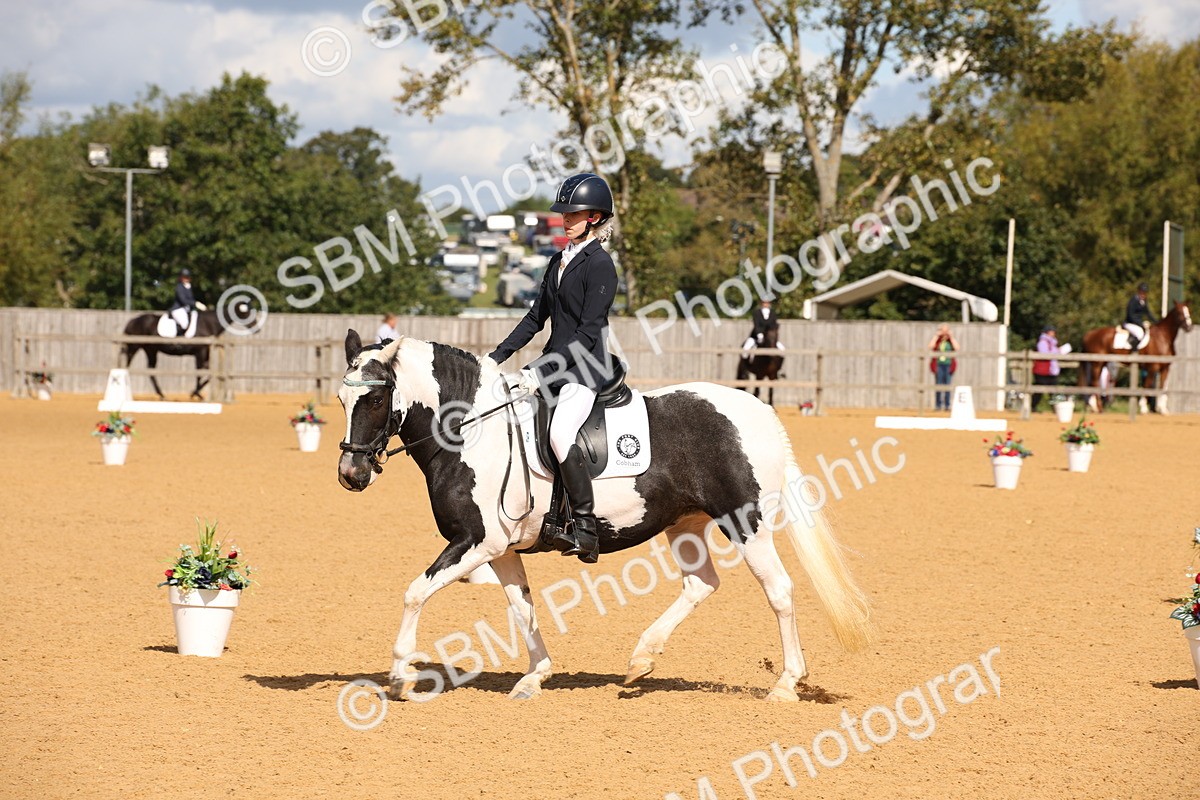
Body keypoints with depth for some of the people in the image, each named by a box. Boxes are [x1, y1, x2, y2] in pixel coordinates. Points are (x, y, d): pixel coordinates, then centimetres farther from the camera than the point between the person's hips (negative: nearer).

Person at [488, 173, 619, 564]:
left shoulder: (599, 265, -10)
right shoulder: (560, 261, 15)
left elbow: (588, 332, -16)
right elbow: (537, 316, 20)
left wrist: (541, 370, -19)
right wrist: (498, 356, 10)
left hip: (584, 368, -10)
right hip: (554, 366, 10)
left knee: (560, 433, -30)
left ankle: (585, 529, -26)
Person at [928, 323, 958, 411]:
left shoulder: (951, 341, 11)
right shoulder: (936, 340, 9)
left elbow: (957, 348, -7)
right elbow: (930, 346, -11)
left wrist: (951, 337, -3)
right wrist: (937, 336, -5)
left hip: (948, 365, 0)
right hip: (938, 365, 0)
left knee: (947, 386, -2)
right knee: (938, 386, -4)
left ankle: (947, 405, 2)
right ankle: (939, 405, 0)